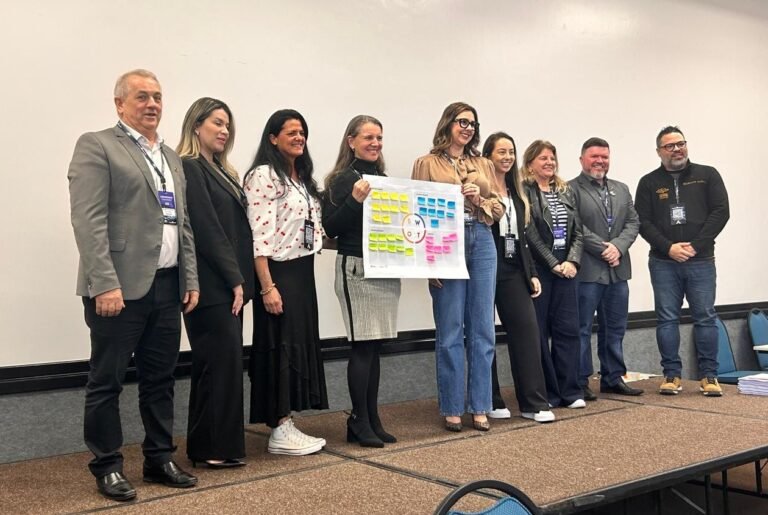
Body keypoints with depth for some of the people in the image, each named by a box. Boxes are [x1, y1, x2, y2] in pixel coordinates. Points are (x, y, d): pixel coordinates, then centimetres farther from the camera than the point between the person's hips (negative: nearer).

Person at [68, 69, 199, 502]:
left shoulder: (171, 157, 18)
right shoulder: (96, 146, -4)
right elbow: (89, 221, -13)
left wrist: (190, 279, 11)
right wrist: (105, 283, -20)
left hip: (167, 287, 7)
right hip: (119, 287, -7)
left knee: (160, 380, 13)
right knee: (107, 381, 5)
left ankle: (160, 459, 26)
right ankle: (108, 467, 18)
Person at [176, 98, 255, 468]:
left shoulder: (221, 171, 18)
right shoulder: (190, 168, -9)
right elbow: (207, 230, -15)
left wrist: (240, 280, 7)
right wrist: (235, 279, -14)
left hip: (229, 284, 9)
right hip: (212, 285, -9)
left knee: (215, 363, 12)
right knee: (223, 361, -7)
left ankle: (207, 445, 21)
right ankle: (216, 447, 2)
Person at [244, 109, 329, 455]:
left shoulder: (302, 176, 15)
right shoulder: (264, 175, -12)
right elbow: (259, 235, -19)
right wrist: (267, 286, -22)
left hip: (303, 271, 9)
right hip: (279, 272, -9)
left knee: (301, 343, 10)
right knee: (281, 346, -4)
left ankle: (286, 424, 19)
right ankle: (280, 432, 5)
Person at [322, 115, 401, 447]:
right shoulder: (342, 180, -5)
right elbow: (330, 229, -11)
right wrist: (355, 200, -22)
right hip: (356, 270, -6)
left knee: (374, 347, 9)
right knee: (363, 346, -5)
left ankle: (372, 419, 17)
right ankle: (359, 422, 6)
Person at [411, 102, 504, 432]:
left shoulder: (483, 165, 16)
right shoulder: (427, 164, 3)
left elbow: (499, 209, 15)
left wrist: (480, 200, -6)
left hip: (482, 243, 4)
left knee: (482, 329, 5)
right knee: (450, 331, 0)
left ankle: (480, 407, 14)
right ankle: (452, 409, 9)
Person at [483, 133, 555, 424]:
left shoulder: (517, 192, 17)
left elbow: (522, 237, 18)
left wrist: (531, 274, 15)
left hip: (514, 272, 6)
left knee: (526, 329, -1)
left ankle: (534, 403, 5)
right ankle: (491, 402, 14)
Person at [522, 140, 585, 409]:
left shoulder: (565, 191, 15)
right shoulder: (524, 191, -5)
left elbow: (577, 230, 10)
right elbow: (530, 233, -11)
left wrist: (572, 261, -5)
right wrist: (553, 264, -11)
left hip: (566, 268, 6)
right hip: (539, 270, -5)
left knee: (568, 329, 4)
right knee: (539, 331, 1)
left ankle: (570, 391, 11)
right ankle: (546, 393, 9)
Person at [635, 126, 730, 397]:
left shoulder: (707, 175, 6)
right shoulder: (649, 183, 7)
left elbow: (721, 212, -2)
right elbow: (643, 222, 1)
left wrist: (695, 246, -11)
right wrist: (668, 247, -12)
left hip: (701, 261, 0)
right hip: (663, 263, 1)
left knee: (705, 318, 2)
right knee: (666, 319, 3)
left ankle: (709, 375, 11)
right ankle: (672, 374, 11)